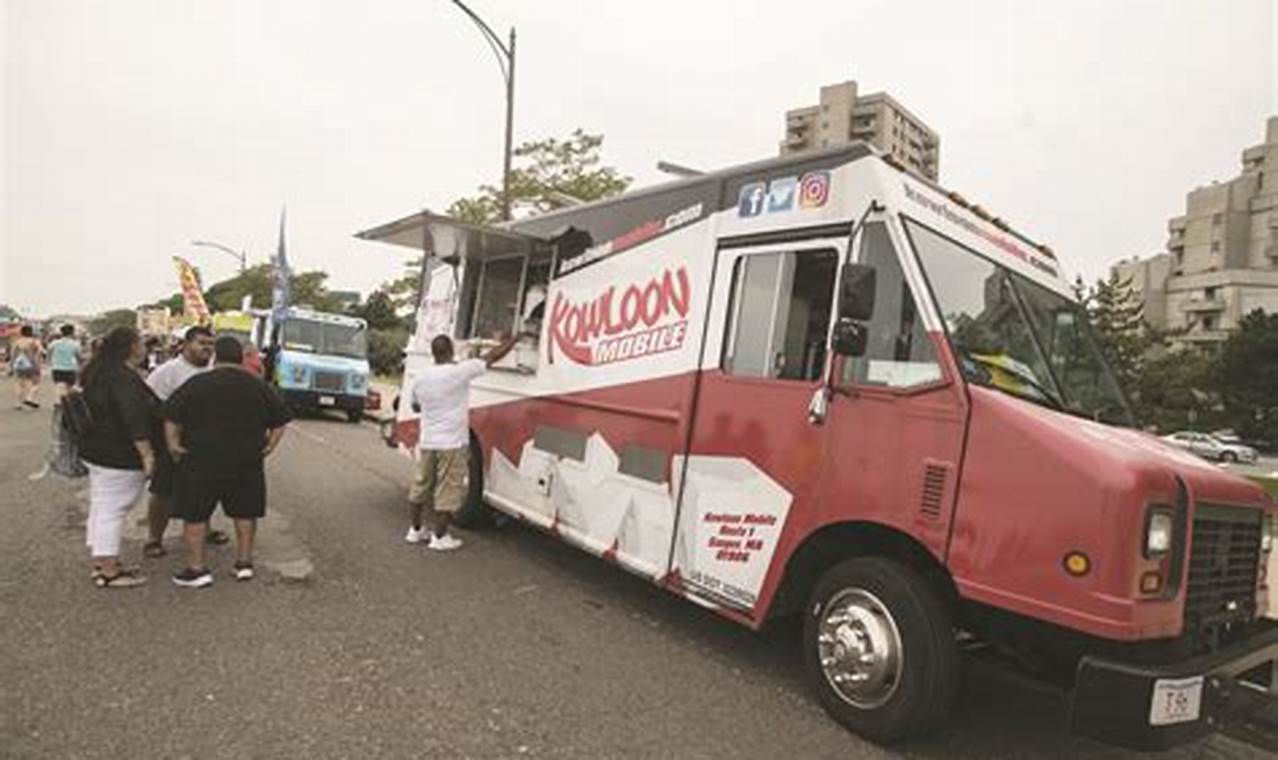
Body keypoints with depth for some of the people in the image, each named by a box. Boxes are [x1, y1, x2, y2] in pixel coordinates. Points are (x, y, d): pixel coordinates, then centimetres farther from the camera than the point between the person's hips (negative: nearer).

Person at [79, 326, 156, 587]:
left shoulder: (98, 373, 12)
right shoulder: (123, 378, -22)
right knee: (112, 510, -4)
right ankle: (109, 572, 3)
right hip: (117, 457, -11)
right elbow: (134, 419, -27)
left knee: (100, 507, 17)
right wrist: (147, 454, -24)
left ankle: (101, 562, 29)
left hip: (96, 450, 11)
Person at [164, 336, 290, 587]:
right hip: (247, 462, 3)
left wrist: (172, 443, 3)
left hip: (202, 460, -2)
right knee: (245, 512, 14)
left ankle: (197, 568, 8)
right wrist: (270, 445, 11)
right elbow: (279, 420, 8)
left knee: (195, 514, 8)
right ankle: (244, 562, 18)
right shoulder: (259, 387, 5)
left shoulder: (197, 384, -3)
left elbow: (171, 416, -5)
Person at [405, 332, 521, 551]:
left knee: (420, 487, 17)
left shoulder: (421, 377, 2)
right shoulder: (460, 371, -16)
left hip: (427, 443, 6)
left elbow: (415, 406, 18)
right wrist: (515, 338, 0)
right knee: (447, 492, 3)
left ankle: (414, 530, 28)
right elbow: (493, 356, -10)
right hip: (452, 444, -6)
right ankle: (439, 537, 10)